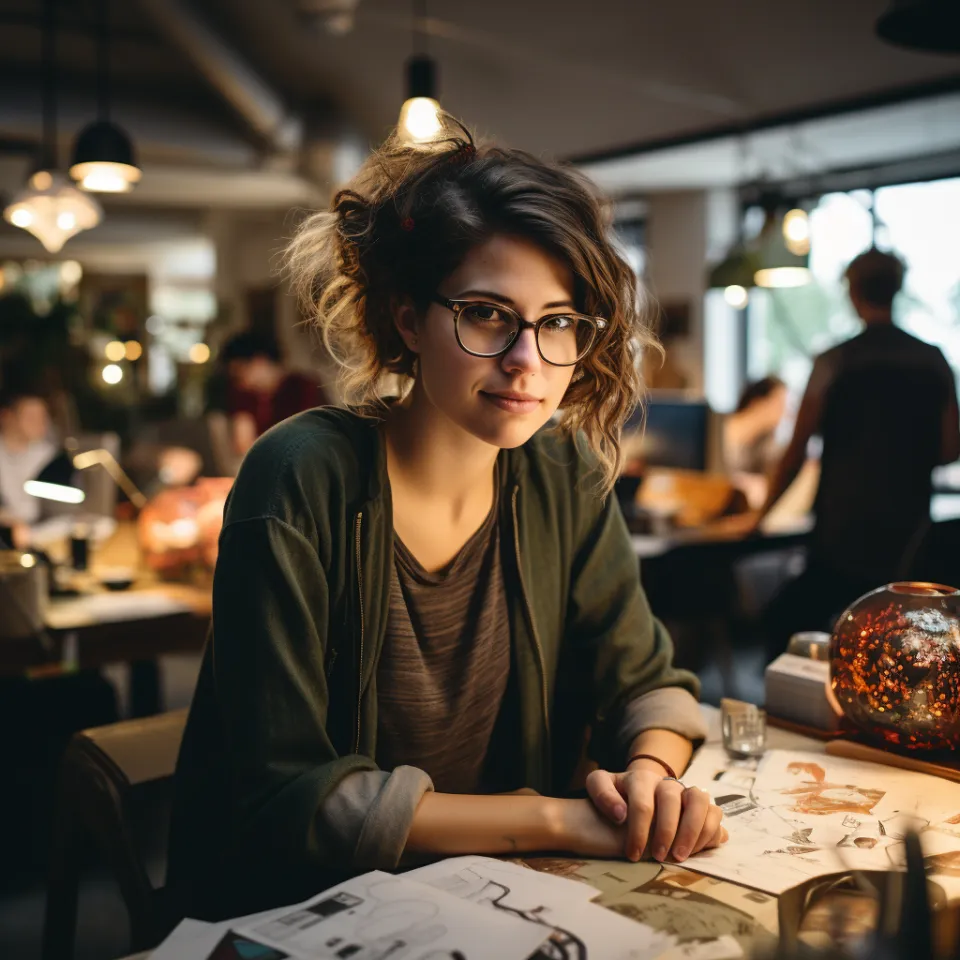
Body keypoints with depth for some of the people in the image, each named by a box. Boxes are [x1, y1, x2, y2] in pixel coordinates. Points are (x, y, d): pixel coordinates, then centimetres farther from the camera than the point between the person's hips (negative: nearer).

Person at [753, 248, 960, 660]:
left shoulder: (834, 362, -8)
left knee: (785, 620, 7)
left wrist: (760, 516, 4)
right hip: (910, 531, 5)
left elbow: (796, 451, -6)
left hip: (843, 535, -4)